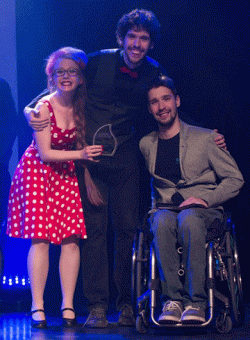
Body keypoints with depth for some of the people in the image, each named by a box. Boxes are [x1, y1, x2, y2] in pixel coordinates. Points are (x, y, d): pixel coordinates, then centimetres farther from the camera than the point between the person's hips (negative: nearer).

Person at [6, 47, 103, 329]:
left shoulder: (81, 107, -1)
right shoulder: (44, 107, -15)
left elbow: (83, 147, 5)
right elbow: (45, 153, -15)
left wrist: (89, 180, -5)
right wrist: (80, 154, -24)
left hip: (66, 174, 4)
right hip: (37, 171, -4)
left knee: (71, 237, -5)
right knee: (40, 238, -10)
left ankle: (67, 306, -1)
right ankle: (37, 308, -8)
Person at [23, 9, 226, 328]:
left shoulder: (155, 73, 2)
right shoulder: (98, 62, -4)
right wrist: (31, 110, -12)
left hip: (125, 159, 1)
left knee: (127, 227, -1)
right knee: (94, 226, -4)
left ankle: (126, 302, 7)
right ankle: (97, 305, -1)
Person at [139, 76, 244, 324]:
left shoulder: (205, 138, 6)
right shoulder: (146, 144, 15)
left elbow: (235, 179, 5)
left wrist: (206, 199, -9)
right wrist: (156, 207, 6)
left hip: (202, 211, -2)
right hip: (165, 209, 2)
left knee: (189, 219, -39)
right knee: (163, 221, -36)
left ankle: (196, 302, -40)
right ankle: (173, 299, -38)